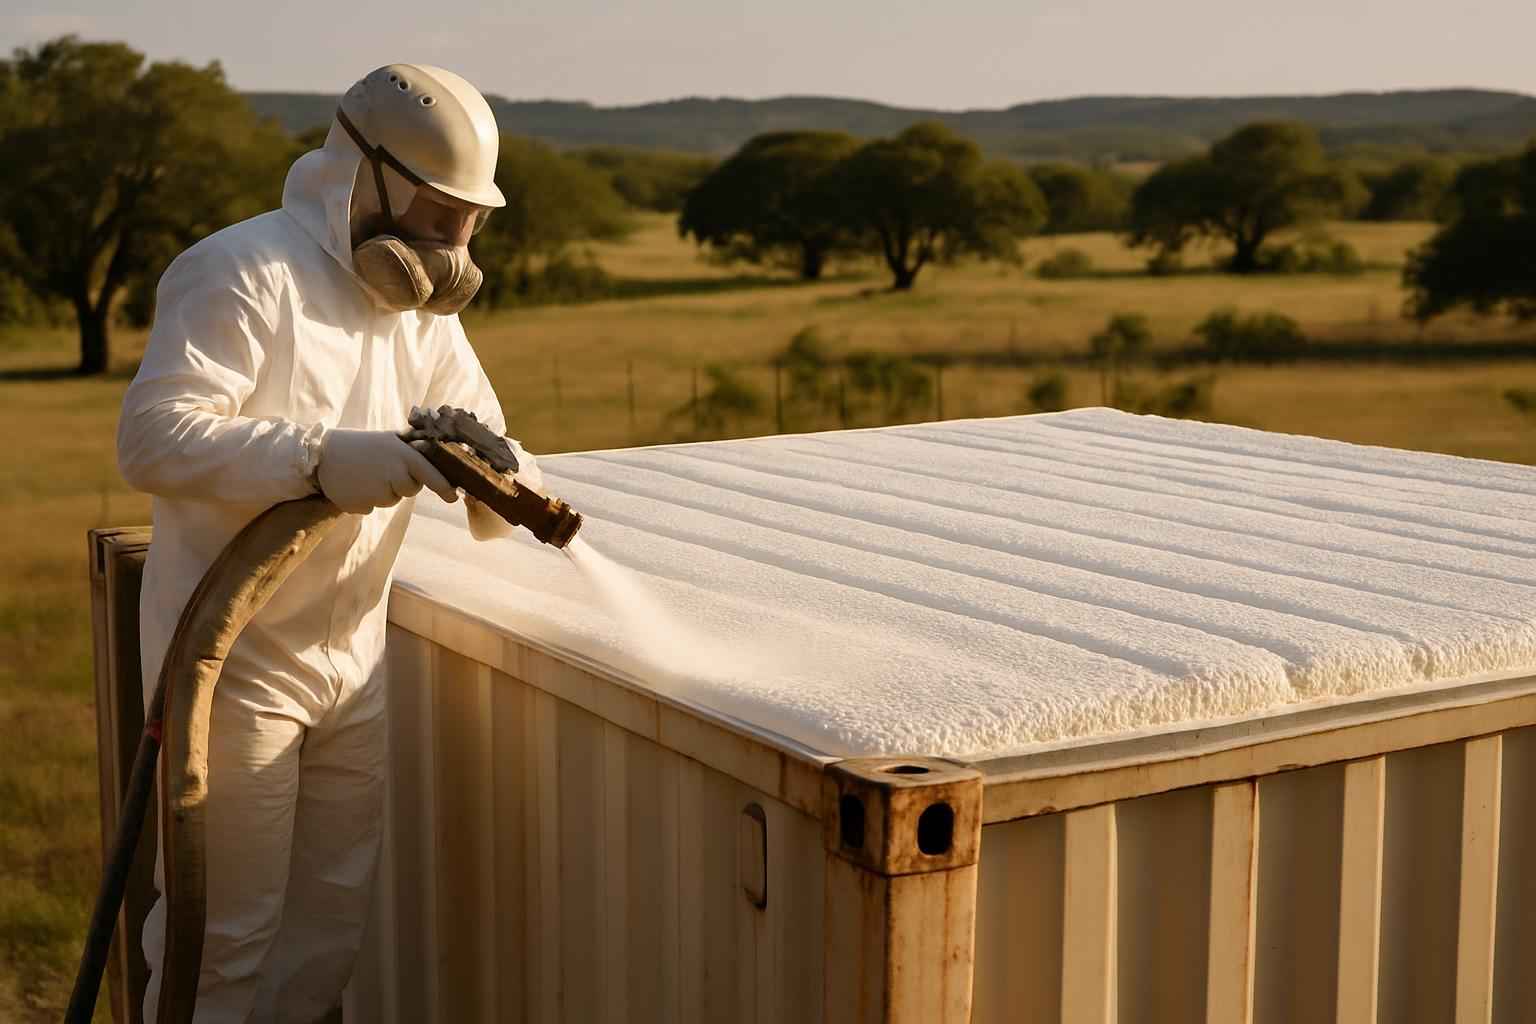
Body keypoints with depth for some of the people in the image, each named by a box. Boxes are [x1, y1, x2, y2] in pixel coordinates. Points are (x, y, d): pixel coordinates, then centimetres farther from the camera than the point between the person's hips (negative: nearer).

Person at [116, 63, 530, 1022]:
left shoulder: (423, 308, 9)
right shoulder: (246, 272, -17)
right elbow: (153, 435, -25)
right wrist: (324, 457, -34)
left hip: (353, 658, 8)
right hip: (233, 658, -8)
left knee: (334, 913, 16)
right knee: (225, 928, 1)